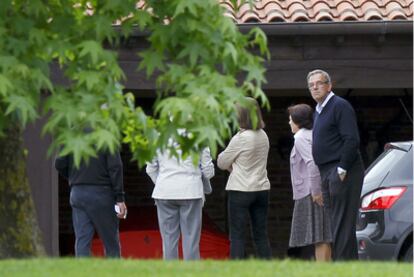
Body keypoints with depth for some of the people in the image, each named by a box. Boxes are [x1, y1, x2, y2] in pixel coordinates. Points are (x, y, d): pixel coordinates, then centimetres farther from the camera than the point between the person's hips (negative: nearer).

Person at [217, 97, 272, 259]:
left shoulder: (241, 138, -15)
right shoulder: (263, 136, 5)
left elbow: (221, 162, -6)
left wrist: (230, 166, 12)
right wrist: (235, 165, 7)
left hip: (241, 191, -6)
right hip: (262, 188, 6)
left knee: (237, 235, -1)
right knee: (261, 235, 9)